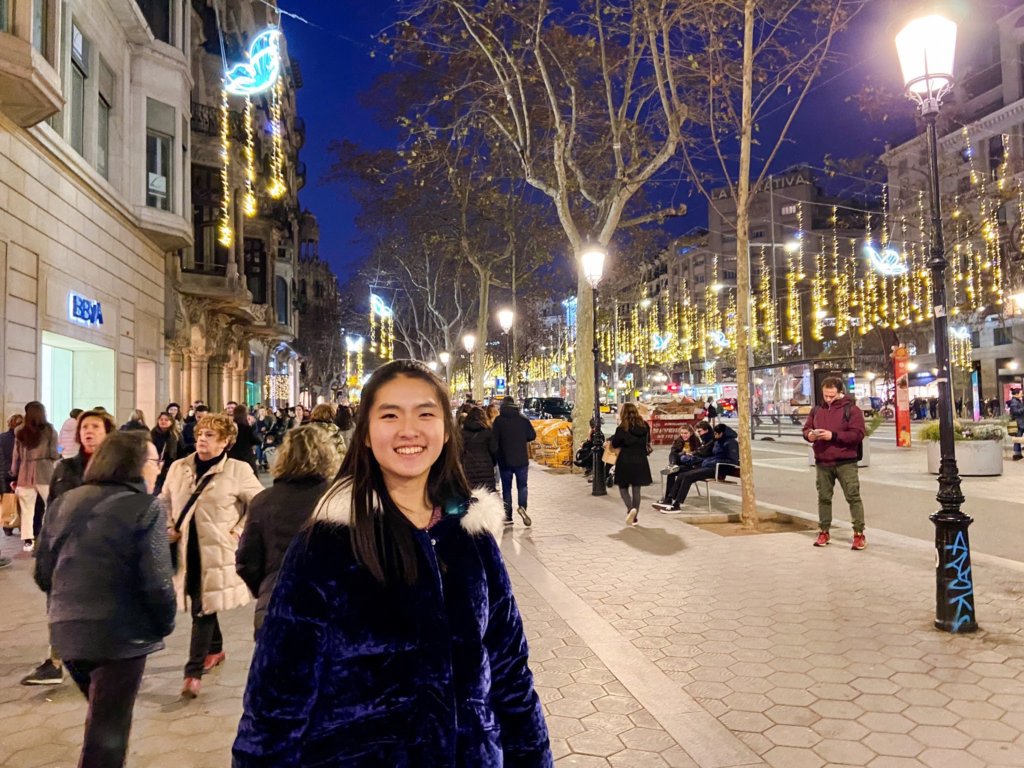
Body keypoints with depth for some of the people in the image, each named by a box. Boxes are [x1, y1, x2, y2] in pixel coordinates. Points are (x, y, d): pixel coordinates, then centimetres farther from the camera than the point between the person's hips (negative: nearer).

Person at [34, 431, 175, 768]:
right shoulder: (145, 508, -14)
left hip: (66, 629, 7)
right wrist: (165, 624, -1)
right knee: (108, 728, 7)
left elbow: (43, 572, 12)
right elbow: (156, 582, -18)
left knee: (102, 716, 28)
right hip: (119, 632, -7)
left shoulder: (64, 503, 7)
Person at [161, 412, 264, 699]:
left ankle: (193, 672, 3)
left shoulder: (238, 470, -8)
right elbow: (165, 500, 19)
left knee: (203, 609, -5)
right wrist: (169, 528, 6)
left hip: (215, 550, -5)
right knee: (201, 605, 18)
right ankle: (215, 649, 39)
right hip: (186, 548, 5)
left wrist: (237, 532, -8)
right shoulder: (179, 468, 6)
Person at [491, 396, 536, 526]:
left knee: (506, 487, 10)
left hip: (504, 460, 0)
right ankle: (522, 506, -13)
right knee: (522, 485, 12)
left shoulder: (498, 420, -8)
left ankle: (507, 516, 10)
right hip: (521, 459, 0)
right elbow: (532, 436, -1)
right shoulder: (523, 419, -4)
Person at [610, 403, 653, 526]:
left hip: (625, 462, -3)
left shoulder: (622, 428, -12)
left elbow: (614, 444, -3)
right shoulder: (644, 426, 0)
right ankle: (634, 517, 9)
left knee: (623, 487, 11)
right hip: (640, 462, 3)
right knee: (636, 490, 9)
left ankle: (630, 508, -14)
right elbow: (648, 441, 15)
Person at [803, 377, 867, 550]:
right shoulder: (816, 410, 9)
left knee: (853, 498, -1)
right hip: (822, 462, 5)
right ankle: (824, 532, 22)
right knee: (824, 498, 11)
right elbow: (806, 428, 14)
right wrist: (809, 435, -10)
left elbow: (857, 434, -15)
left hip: (846, 462, -4)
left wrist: (833, 435, -23)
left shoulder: (851, 409, -6)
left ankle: (859, 534, 7)